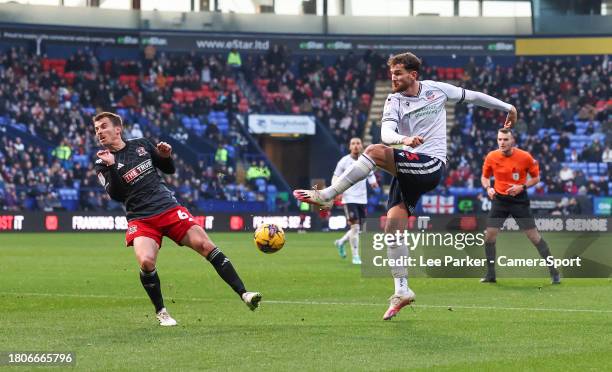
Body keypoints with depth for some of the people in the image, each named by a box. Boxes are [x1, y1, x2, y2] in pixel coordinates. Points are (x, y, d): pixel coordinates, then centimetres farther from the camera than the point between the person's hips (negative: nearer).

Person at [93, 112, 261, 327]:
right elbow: (116, 195, -12)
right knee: (146, 262, -27)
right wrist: (111, 166, -23)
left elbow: (169, 170, 19)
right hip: (140, 219, -2)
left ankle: (243, 294, -9)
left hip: (169, 208, 2)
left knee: (205, 245, -12)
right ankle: (160, 312, -5)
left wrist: (166, 156, -2)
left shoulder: (141, 145, 11)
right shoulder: (103, 164, 3)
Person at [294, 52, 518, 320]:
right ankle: (402, 290, 0)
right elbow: (386, 133, -15)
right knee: (393, 223, -8)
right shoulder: (394, 102, 4)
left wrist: (506, 107, 28)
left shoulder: (437, 90, 4)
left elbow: (471, 96, 19)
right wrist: (404, 139, -37)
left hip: (432, 166, -4)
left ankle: (327, 196, -22)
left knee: (374, 152, -26)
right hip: (408, 170, 4)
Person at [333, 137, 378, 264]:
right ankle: (355, 256, -5)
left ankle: (341, 242, 37)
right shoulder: (344, 161, -5)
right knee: (355, 226, -13)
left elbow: (371, 174, 17)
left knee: (357, 228, 9)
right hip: (349, 198, -4)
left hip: (362, 199, 4)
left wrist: (373, 181, -5)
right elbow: (335, 177, 1)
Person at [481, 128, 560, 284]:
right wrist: (488, 188, -10)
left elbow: (536, 178, -1)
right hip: (499, 199, 3)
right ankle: (490, 275, 10)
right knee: (489, 236, -5)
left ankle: (553, 272, 7)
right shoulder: (491, 157, -5)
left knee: (534, 236, -3)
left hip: (519, 199, -3)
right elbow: (485, 177, 11)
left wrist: (522, 187, -17)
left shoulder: (525, 157, -12)